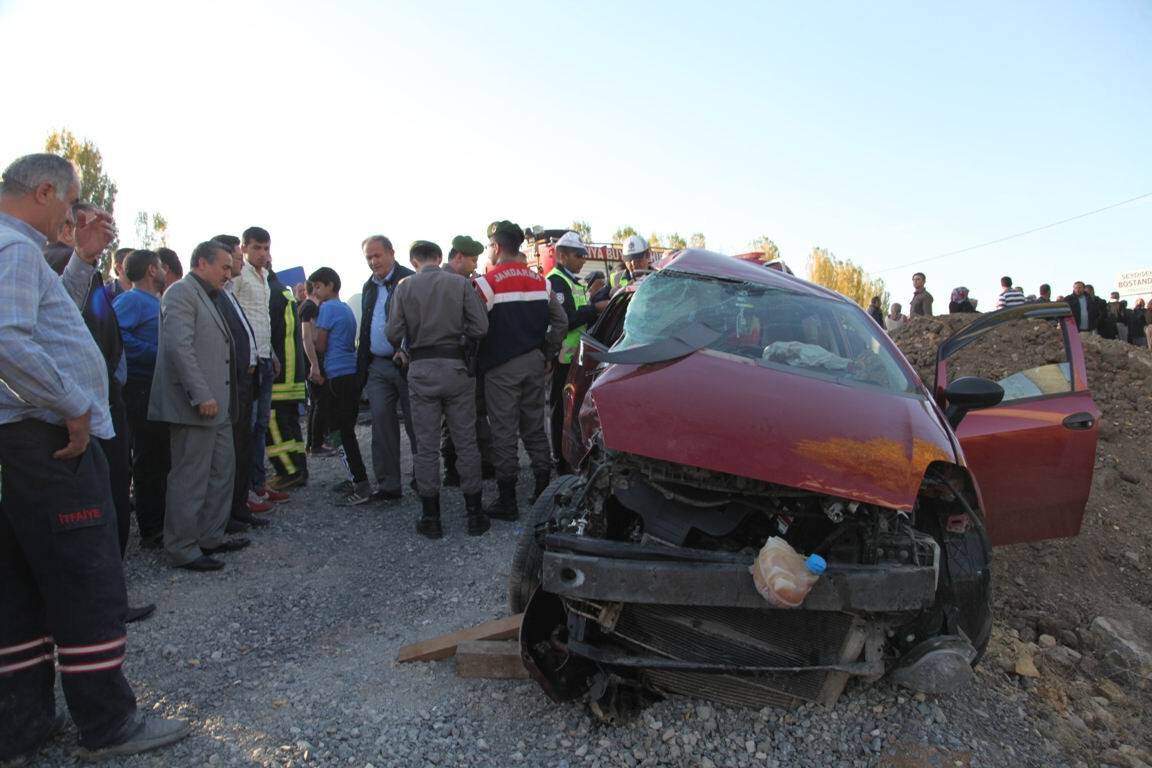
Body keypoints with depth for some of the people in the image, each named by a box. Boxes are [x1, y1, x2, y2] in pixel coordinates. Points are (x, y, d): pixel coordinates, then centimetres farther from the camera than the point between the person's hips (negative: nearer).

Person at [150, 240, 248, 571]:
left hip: (216, 406, 10)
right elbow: (178, 346, -20)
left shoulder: (208, 297, 20)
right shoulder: (182, 292, -10)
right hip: (195, 406, -10)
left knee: (222, 472, 16)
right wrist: (201, 395, -23)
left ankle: (211, 538, 27)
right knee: (190, 479, -2)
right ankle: (182, 550, 9)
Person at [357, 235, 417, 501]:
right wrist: (362, 367, 14)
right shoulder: (369, 287, 17)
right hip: (377, 366, 6)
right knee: (382, 424, 4)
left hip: (406, 363, -6)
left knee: (416, 424, 1)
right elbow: (365, 327, 19)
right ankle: (388, 484, 10)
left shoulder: (410, 280, -6)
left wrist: (407, 351, -24)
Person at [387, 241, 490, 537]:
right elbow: (480, 327, -7)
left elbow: (394, 335, -5)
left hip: (421, 370, 0)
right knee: (466, 442, 7)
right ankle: (474, 514, 12)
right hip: (456, 367, 0)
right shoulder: (460, 283, 0)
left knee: (426, 445, 6)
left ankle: (431, 518, 12)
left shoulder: (405, 287, 0)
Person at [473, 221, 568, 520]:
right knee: (535, 428, 14)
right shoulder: (540, 281, 7)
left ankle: (507, 501, 7)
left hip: (501, 369, -5)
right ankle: (544, 490, 20)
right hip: (534, 364, 5)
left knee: (504, 433, 1)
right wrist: (546, 354, 15)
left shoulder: (486, 283, -10)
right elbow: (560, 322, 8)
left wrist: (475, 361, 4)